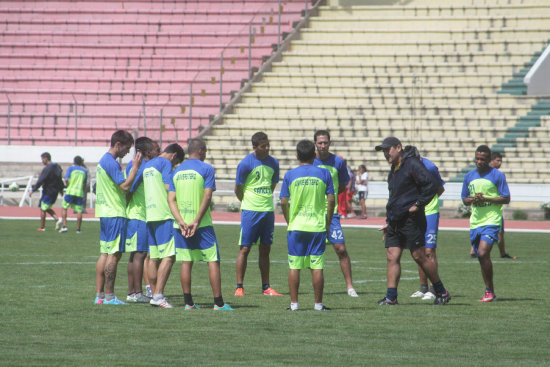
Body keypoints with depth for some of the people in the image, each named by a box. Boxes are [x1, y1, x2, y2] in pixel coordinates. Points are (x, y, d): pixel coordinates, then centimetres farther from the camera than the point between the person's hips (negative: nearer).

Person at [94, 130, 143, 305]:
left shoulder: (102, 161, 17)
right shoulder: (111, 163, -15)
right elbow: (125, 186, -21)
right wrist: (135, 167, -17)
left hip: (104, 213, 10)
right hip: (115, 214, -10)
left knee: (104, 254, 10)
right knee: (114, 254, -7)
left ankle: (99, 295, 10)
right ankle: (109, 296, -7)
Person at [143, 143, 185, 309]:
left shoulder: (147, 165, 21)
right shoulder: (166, 163, -5)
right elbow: (168, 187, -13)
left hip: (149, 214, 9)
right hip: (164, 214, -9)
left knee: (154, 257, 10)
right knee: (168, 256, -11)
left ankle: (155, 294, 11)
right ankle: (158, 295, -20)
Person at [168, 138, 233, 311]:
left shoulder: (177, 171, 11)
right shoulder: (206, 169, -4)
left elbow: (171, 199, 3)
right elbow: (207, 197, -13)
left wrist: (181, 221, -6)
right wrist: (196, 221, -14)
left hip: (181, 224, 5)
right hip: (202, 224, -5)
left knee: (186, 262, 7)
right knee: (213, 260, 0)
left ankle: (188, 302, 6)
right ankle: (218, 302, -3)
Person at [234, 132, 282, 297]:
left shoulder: (273, 163, 7)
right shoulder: (245, 164, -9)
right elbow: (238, 189, 0)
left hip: (268, 209, 5)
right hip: (250, 210, -5)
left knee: (265, 249, 8)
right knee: (245, 248, -4)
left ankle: (266, 287, 12)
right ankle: (239, 287, -1)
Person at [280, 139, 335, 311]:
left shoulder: (290, 175, 0)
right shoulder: (324, 174, 0)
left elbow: (284, 202, 0)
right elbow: (331, 200, 0)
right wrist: (328, 223, 10)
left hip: (296, 226, 0)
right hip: (318, 226, 0)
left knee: (294, 266, 5)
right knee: (317, 267, 3)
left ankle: (294, 303, 5)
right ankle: (318, 303, 4)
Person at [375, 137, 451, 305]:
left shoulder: (412, 165, -8)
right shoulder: (393, 170, 20)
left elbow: (431, 186, -16)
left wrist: (418, 204, -17)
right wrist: (388, 222, 24)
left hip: (411, 220, -9)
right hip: (395, 222, 9)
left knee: (419, 257, -5)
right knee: (392, 257, 0)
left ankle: (441, 293, 5)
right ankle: (391, 296, -2)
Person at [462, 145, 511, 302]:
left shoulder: (497, 175, -3)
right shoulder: (469, 176, 12)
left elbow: (506, 199, -5)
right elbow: (464, 199, 19)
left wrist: (485, 198, -16)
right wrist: (472, 199, -5)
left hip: (491, 220, -6)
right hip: (475, 222, 6)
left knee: (483, 253, -20)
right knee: (481, 257, 7)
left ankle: (490, 291, -10)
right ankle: (490, 293, 15)